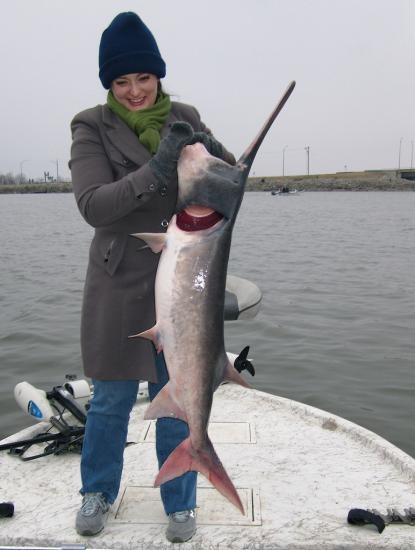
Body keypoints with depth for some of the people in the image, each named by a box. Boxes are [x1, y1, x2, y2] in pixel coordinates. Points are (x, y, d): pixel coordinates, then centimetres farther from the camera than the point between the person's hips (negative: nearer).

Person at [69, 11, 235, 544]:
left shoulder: (184, 118, 2)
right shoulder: (92, 127, -6)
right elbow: (93, 205, -19)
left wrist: (212, 154, -21)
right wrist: (156, 171, -32)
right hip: (119, 284, -1)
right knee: (111, 399, 12)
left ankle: (179, 502, 31)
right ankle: (97, 491, 38)